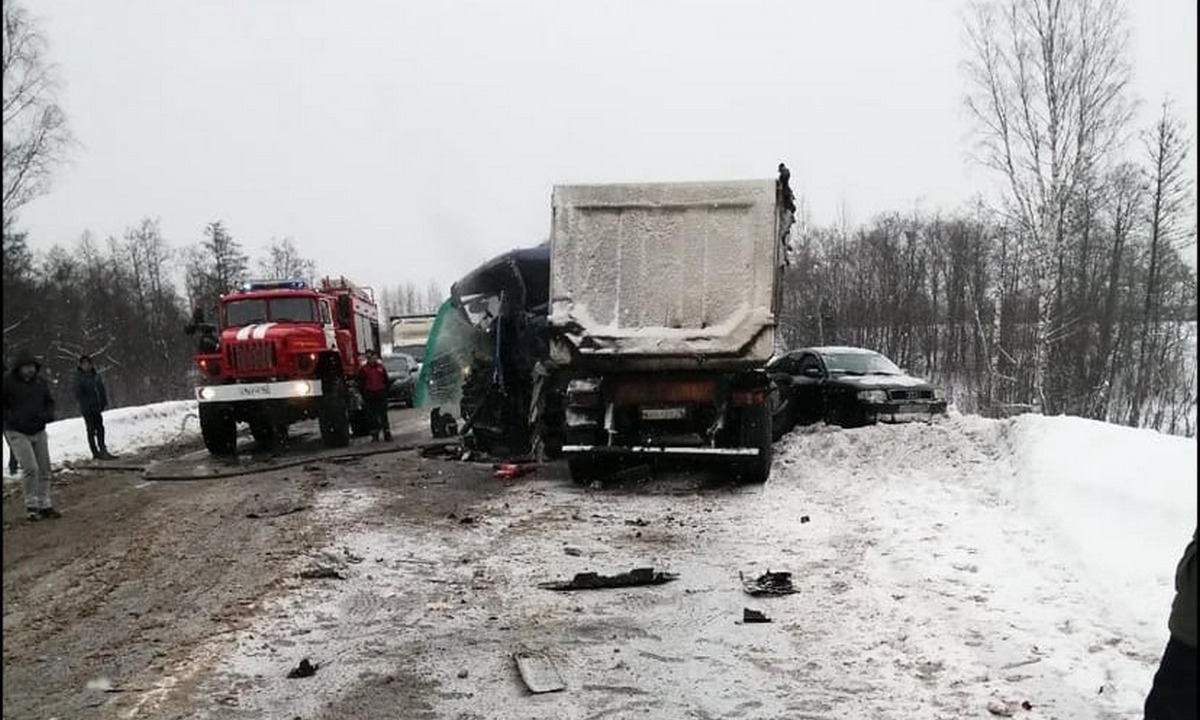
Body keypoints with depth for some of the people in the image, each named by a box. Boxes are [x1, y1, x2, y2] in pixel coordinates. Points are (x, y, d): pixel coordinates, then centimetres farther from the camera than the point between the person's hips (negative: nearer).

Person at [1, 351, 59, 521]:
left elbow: (49, 401, 16)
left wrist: (49, 414, -4)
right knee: (30, 468, -14)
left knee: (44, 469, 6)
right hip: (17, 432, -5)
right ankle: (31, 506, 0)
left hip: (38, 431, 5)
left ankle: (44, 505, 16)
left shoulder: (40, 381, 3)